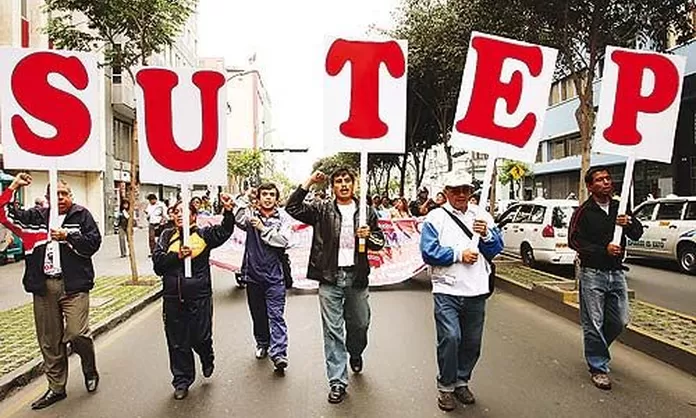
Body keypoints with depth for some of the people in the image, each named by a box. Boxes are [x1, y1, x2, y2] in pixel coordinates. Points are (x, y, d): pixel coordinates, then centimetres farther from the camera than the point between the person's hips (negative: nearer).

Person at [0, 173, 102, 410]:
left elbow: (93, 243, -5)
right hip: (43, 286, 4)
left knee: (77, 333, -13)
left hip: (74, 285, -4)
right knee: (49, 341, 11)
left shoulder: (81, 215, 3)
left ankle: (90, 370, 17)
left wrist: (67, 237, -13)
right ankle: (56, 388, 27)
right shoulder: (36, 217, 12)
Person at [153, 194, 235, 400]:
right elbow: (158, 262, 2)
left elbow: (224, 231, -16)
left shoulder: (204, 234, 1)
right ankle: (182, 381, 28)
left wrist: (228, 212, -32)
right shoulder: (167, 236, 9)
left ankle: (207, 360, 39)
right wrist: (177, 255, -14)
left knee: (200, 337, 4)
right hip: (173, 298, 3)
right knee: (177, 341, 10)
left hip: (199, 296, -2)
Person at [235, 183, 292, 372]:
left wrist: (263, 228, -16)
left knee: (276, 314, -6)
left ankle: (279, 353, -6)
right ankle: (262, 344, 34)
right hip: (253, 272, 2)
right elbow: (238, 220, -17)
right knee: (258, 314, 15)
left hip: (274, 274, -2)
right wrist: (244, 199, -16)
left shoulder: (283, 217, 1)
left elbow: (284, 240, -13)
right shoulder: (250, 215, 4)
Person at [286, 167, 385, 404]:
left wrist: (369, 236, -13)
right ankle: (337, 381, 13)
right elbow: (292, 208, -5)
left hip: (356, 277, 2)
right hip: (330, 278, -1)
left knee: (359, 324, 16)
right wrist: (309, 183, -10)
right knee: (333, 330, 2)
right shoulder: (322, 210, 3)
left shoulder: (366, 211, 7)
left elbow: (379, 242, 9)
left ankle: (355, 354, 48)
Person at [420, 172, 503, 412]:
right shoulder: (436, 217, -1)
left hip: (477, 291, 4)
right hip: (447, 290, -4)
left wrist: (486, 234, -10)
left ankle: (462, 381, 32)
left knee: (472, 341, 12)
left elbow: (496, 249, 8)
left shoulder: (482, 216, 11)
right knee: (450, 338, -11)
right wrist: (459, 254, -12)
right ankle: (446, 387, 9)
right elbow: (429, 253, -10)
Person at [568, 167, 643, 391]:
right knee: (594, 323, 0)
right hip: (592, 273, -5)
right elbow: (574, 240, -12)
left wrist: (629, 224, -13)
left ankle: (596, 348, 37)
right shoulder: (584, 211, -6)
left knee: (620, 321, 11)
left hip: (616, 272, 5)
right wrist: (604, 249, -19)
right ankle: (598, 368, 14)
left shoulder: (619, 208, 10)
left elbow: (637, 235, 9)